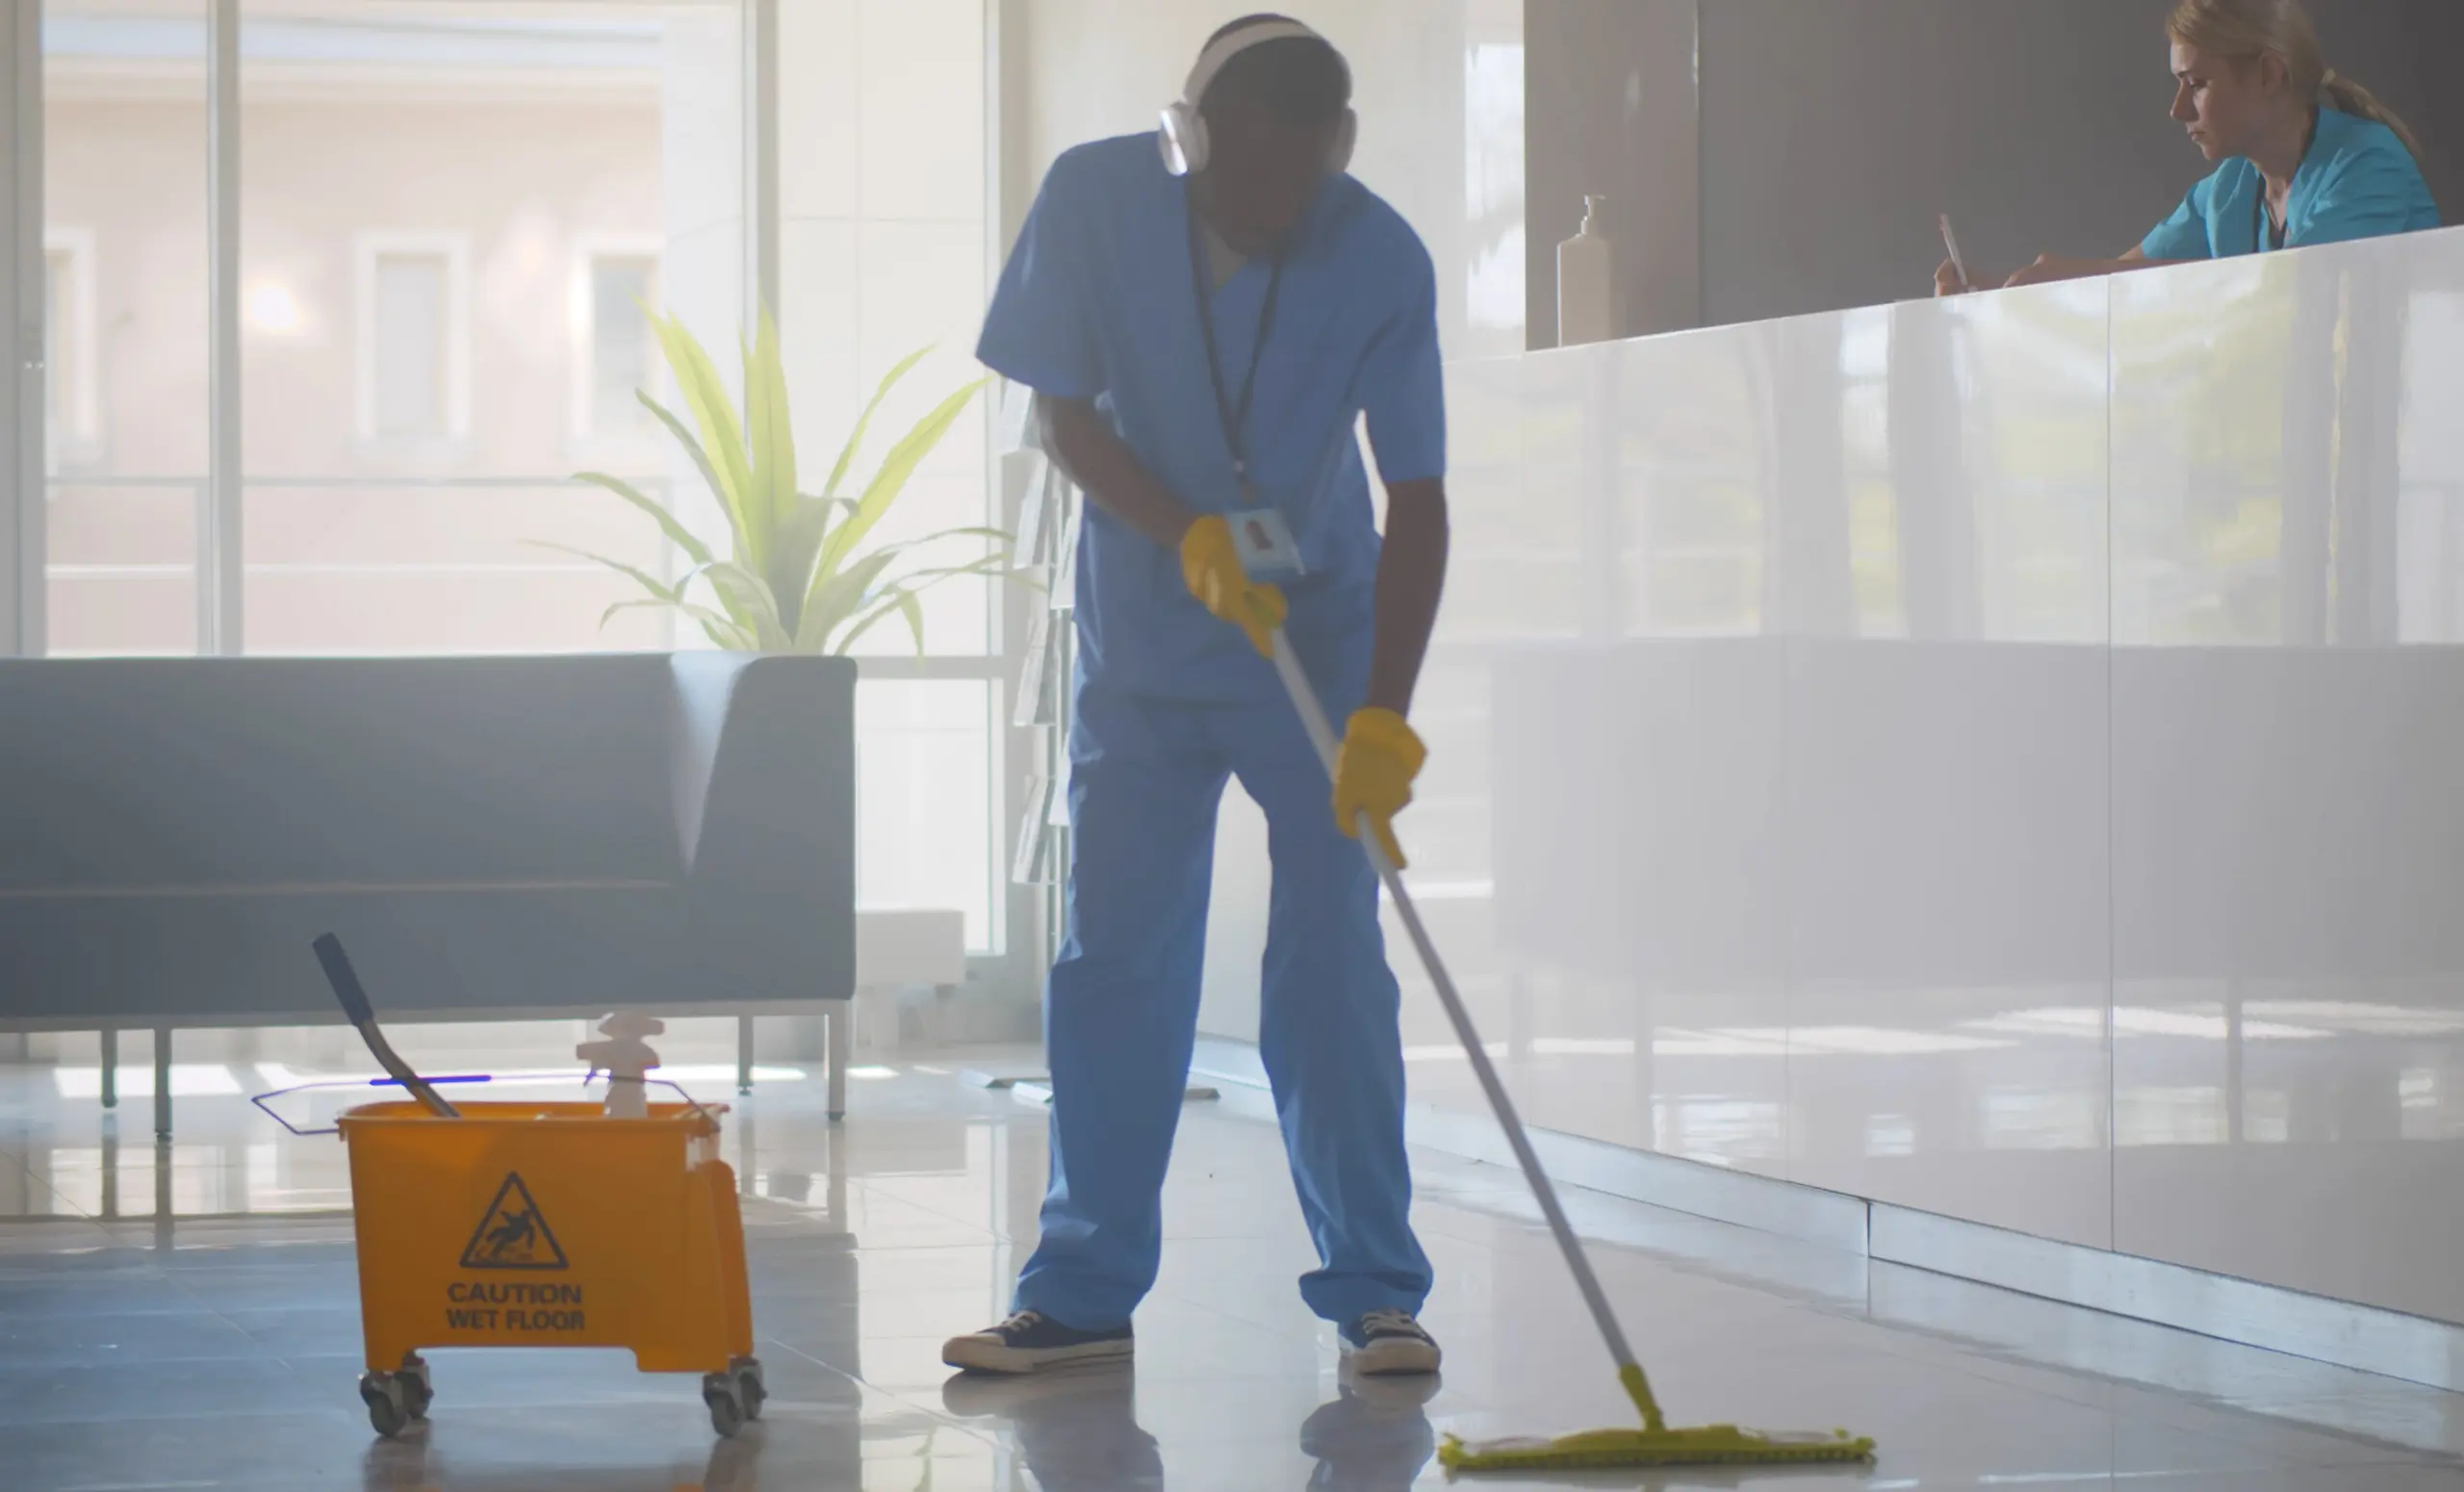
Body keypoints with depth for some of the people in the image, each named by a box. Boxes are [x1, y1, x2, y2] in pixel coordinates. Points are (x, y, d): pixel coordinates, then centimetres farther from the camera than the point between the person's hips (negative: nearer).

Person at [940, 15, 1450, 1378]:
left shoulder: (1381, 259, -18)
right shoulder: (1094, 202, -15)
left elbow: (1417, 503, -19)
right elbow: (1063, 414, -7)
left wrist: (1383, 715, -27)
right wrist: (1187, 535, -23)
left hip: (1317, 641, -2)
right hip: (1139, 644, 2)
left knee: (1332, 961, -5)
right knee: (1113, 960, 4)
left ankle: (1373, 1293, 1)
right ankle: (1082, 1293, 10)